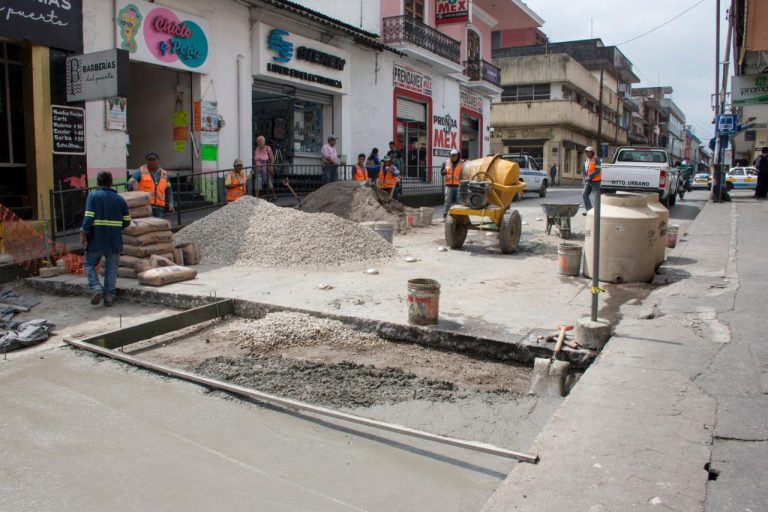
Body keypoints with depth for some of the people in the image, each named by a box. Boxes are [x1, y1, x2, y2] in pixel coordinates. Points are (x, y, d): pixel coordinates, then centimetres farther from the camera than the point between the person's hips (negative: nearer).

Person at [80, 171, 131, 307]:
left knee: (90, 265, 13)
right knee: (111, 268, 9)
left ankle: (96, 288, -5)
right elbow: (127, 221, 6)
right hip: (114, 241, 2)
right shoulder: (120, 199, 6)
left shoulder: (93, 196, -4)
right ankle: (109, 296, 8)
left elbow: (88, 218, -14)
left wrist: (83, 232, -7)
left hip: (96, 239, -2)